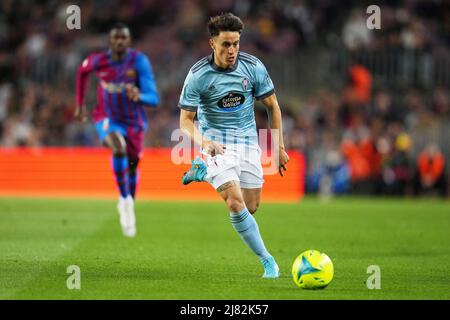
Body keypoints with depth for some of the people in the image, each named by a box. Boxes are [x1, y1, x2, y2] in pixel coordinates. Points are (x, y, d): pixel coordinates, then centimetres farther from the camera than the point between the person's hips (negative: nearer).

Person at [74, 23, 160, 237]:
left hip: (133, 121, 1)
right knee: (119, 148, -32)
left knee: (133, 162, 16)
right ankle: (126, 201, -22)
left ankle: (128, 203, 46)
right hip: (108, 119, -1)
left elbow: (154, 99, -29)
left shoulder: (139, 61, -23)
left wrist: (139, 96, -53)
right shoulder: (99, 61, -18)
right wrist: (80, 104, 12)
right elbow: (82, 71, 8)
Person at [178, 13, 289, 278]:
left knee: (251, 207, 6)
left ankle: (204, 171, 28)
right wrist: (203, 143, -30)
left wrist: (280, 147, 3)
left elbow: (272, 106, 3)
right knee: (236, 203, -20)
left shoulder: (253, 67, -9)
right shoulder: (198, 75, -15)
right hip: (216, 141, -3)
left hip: (248, 140, 3)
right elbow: (186, 119, -10)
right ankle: (267, 261, -8)